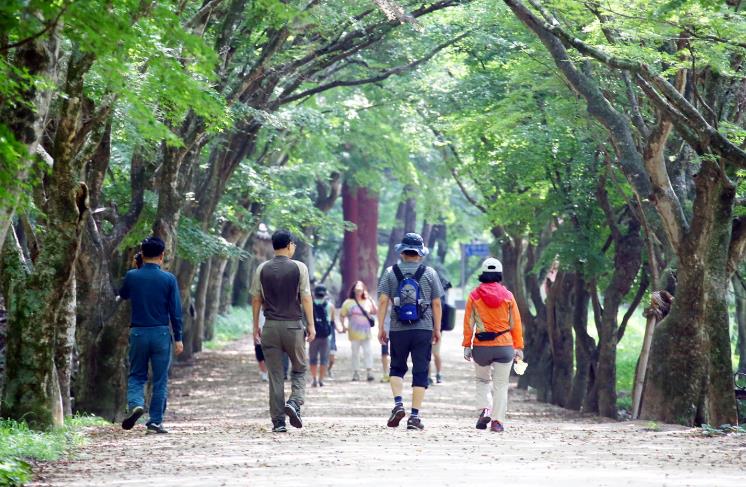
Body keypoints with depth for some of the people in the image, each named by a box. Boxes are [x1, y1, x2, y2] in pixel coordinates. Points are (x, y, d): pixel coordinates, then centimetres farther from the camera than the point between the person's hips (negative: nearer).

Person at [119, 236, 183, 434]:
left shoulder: (132, 276, -2)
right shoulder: (168, 279, -5)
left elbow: (122, 295, 19)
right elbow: (175, 311, -4)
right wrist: (178, 338, 3)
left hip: (138, 333, 1)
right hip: (161, 334, -1)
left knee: (136, 375, 13)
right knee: (160, 380, 7)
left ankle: (135, 403, -15)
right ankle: (155, 421, 6)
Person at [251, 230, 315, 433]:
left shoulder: (262, 269, 4)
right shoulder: (299, 268, -3)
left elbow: (256, 299, 6)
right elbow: (306, 298, -5)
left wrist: (256, 326, 14)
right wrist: (311, 325, 0)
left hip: (271, 326, 2)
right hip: (293, 325, -2)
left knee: (275, 376, 4)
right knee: (299, 369, 13)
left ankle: (278, 422, 2)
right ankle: (294, 403, -12)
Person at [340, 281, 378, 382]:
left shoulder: (367, 302, 9)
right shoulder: (348, 302, 5)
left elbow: (375, 312, 1)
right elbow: (342, 315, 6)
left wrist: (371, 300, -7)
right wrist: (344, 325, -10)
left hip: (366, 333, 1)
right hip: (354, 333, -1)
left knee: (368, 352, -8)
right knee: (355, 353, 4)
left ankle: (369, 372, -12)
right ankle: (355, 373, 11)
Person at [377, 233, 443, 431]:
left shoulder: (391, 273, 2)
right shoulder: (429, 273, 2)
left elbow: (383, 301, -2)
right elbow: (436, 304, 3)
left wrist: (381, 328, 3)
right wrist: (437, 329, 11)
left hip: (398, 330, 1)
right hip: (424, 330, -1)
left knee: (397, 368, 17)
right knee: (420, 373, 3)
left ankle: (398, 404, -4)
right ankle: (414, 416, -1)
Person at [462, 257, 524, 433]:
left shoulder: (474, 295, -1)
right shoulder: (507, 295, 0)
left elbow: (468, 322, -2)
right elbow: (515, 323, 2)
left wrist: (467, 345, 1)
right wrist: (518, 346, 8)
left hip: (481, 346, 0)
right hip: (504, 346, 0)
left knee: (482, 380, 19)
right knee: (501, 385, 6)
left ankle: (484, 410, -2)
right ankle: (497, 421, 1)